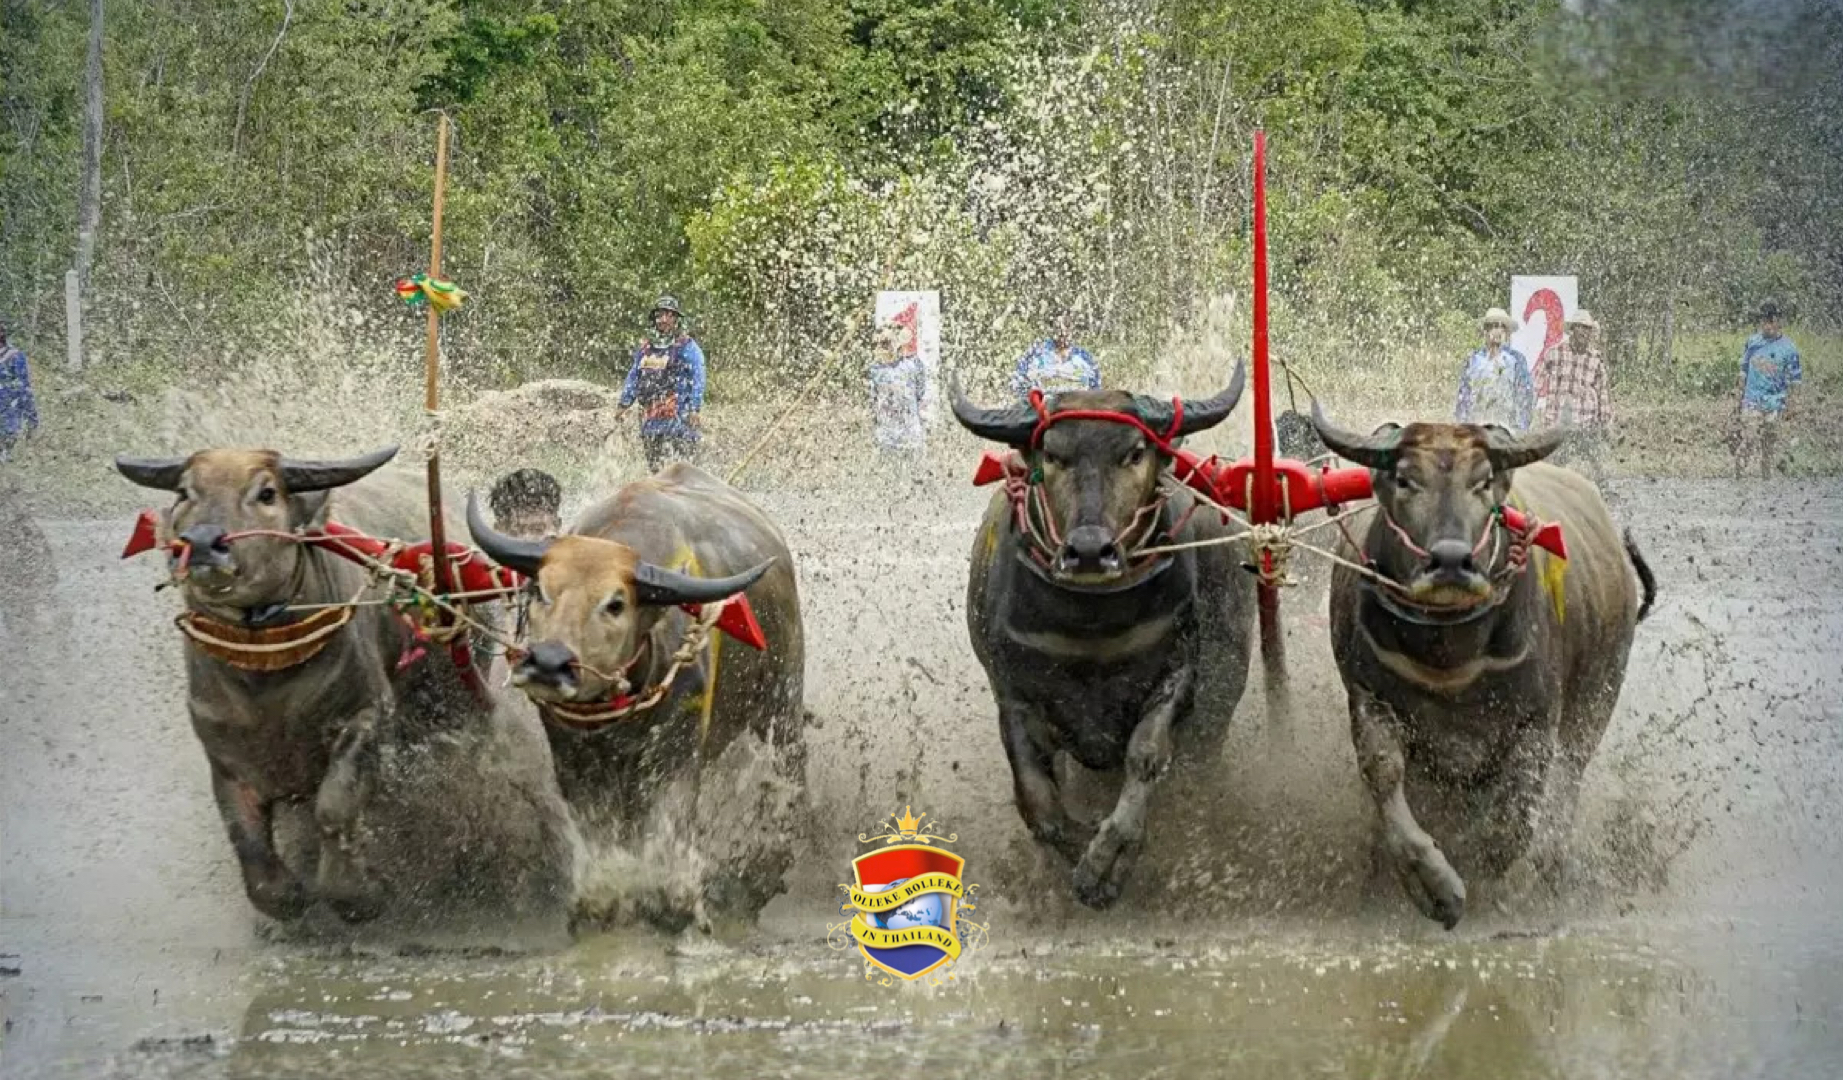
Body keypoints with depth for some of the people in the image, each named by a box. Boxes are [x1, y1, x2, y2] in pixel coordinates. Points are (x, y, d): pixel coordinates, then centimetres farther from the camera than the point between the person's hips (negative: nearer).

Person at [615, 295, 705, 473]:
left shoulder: (687, 347, 0)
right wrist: (624, 405, 17)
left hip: (678, 416, -6)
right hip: (650, 418, 6)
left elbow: (697, 380, -5)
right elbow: (633, 377, 24)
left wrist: (694, 410, -14)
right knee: (654, 466, 7)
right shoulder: (645, 348, 19)